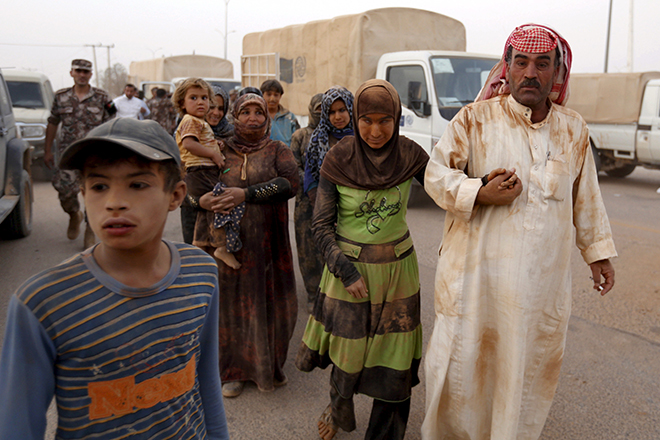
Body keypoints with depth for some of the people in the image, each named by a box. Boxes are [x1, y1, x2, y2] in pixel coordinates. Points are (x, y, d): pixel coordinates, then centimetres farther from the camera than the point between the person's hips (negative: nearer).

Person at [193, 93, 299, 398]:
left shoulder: (278, 151, 4)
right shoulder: (221, 152, 7)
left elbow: (290, 184, -15)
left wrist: (246, 194, -24)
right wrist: (201, 200, -16)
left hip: (269, 243, 0)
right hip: (230, 243, 1)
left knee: (272, 304, 5)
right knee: (234, 303, 6)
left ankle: (269, 365, 28)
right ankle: (236, 370, 24)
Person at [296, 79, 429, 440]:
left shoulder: (409, 155, -5)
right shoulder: (338, 159, -10)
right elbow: (321, 225, -7)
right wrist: (346, 271, -13)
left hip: (397, 268, 2)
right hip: (348, 266, -1)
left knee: (394, 358, 7)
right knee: (349, 352, 10)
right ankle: (338, 411, 44)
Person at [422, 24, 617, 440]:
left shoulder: (574, 130, 9)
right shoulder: (476, 119, -4)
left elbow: (586, 196, 18)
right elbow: (436, 174, -2)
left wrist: (598, 251, 21)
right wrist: (479, 194, -18)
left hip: (545, 277, 4)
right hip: (478, 270, -3)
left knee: (530, 365, 14)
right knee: (460, 361, 3)